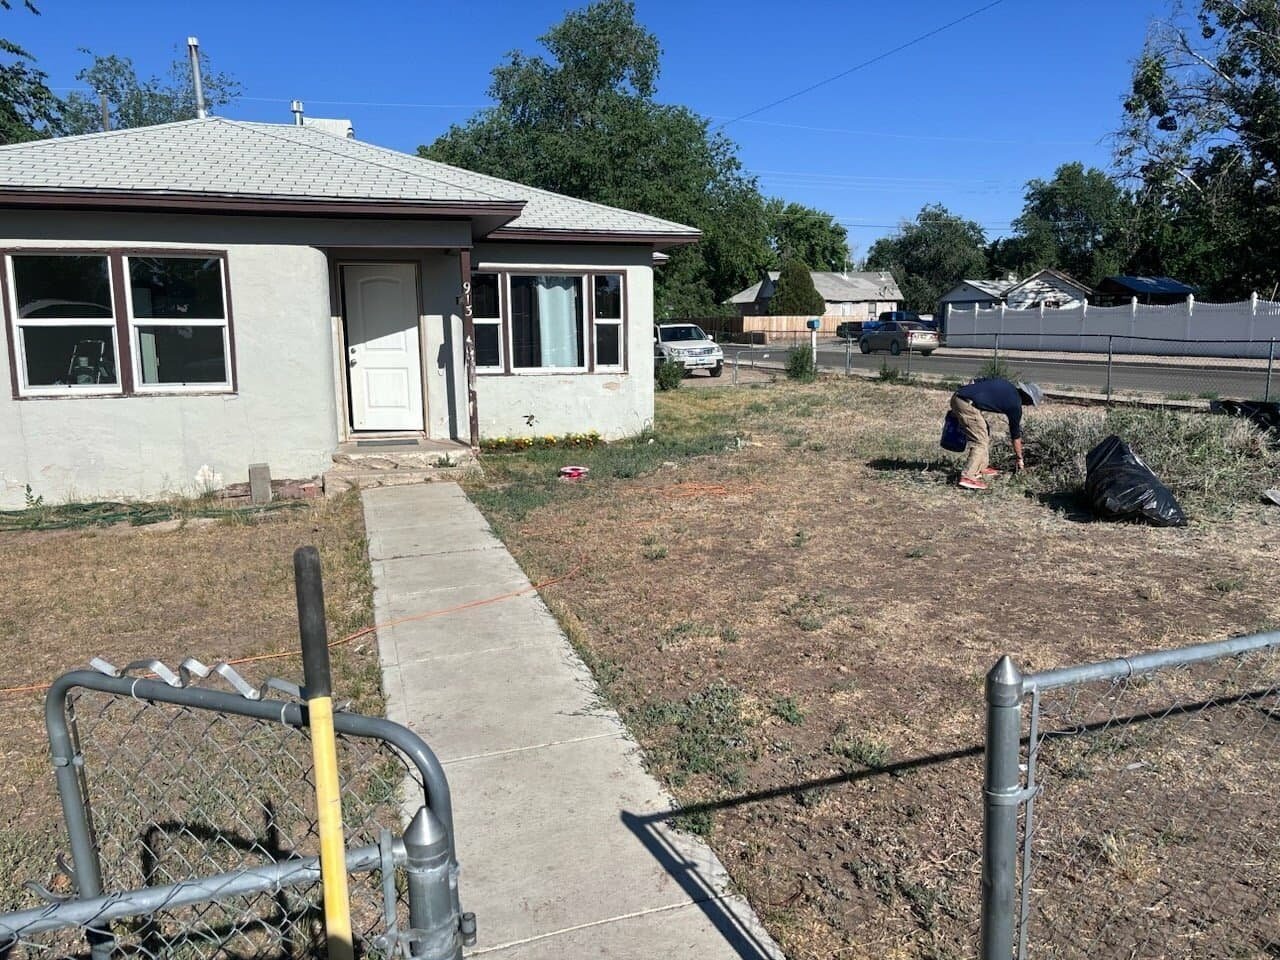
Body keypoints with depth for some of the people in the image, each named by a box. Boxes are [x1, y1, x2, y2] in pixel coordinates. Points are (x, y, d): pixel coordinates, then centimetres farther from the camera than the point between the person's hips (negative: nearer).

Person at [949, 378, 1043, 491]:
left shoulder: (1006, 385, 21)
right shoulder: (1015, 405, 3)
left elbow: (974, 382, 21)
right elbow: (1015, 435, 13)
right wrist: (1020, 459, 27)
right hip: (967, 404, -9)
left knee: (985, 432, 21)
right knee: (981, 442, -3)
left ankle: (981, 468, 26)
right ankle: (968, 477, -11)